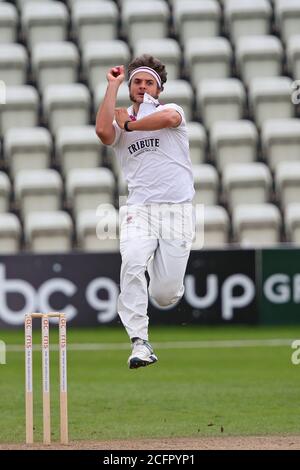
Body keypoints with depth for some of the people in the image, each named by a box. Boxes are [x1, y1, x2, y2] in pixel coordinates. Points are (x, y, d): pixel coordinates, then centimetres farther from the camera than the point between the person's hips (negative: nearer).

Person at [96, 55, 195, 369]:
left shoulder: (172, 109, 10)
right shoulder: (120, 123, 15)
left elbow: (169, 119, -17)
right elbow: (103, 131, -11)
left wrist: (129, 124, -3)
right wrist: (112, 86, -1)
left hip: (178, 211, -1)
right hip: (139, 210, 1)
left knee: (164, 295, -6)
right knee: (132, 263, -29)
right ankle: (140, 343, -27)